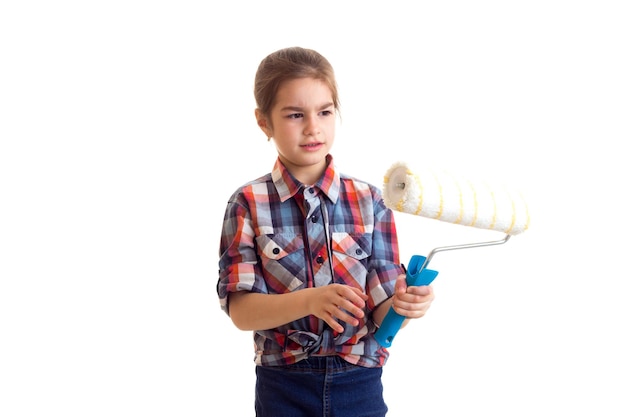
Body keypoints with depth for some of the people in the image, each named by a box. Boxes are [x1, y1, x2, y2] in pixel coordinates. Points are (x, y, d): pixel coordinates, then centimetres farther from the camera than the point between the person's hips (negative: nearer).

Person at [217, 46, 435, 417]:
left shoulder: (368, 201, -4)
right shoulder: (248, 205, -7)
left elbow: (379, 313, -5)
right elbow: (240, 310, -12)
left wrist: (401, 303, -28)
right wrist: (310, 300, -29)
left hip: (360, 385, 1)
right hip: (284, 387, -1)